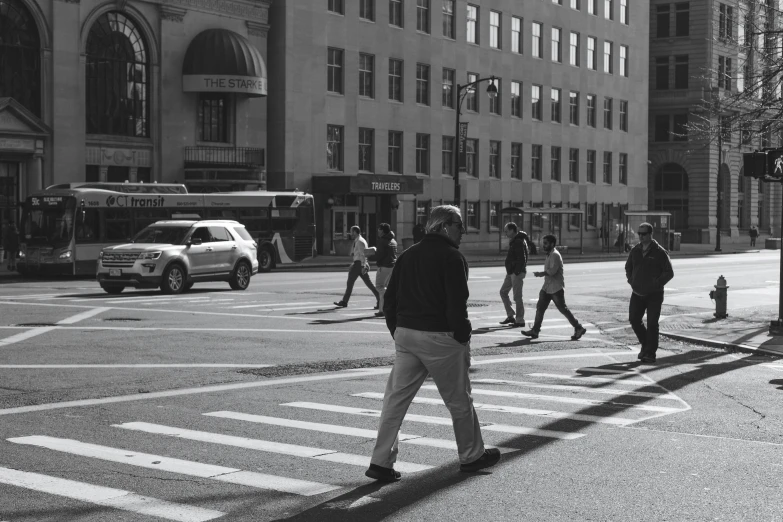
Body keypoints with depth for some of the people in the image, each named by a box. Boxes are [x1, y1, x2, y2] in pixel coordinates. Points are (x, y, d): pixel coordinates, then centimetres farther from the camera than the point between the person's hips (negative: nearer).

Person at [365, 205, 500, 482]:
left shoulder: (407, 255, 12)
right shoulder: (452, 257, -9)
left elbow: (389, 300, 13)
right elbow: (457, 304, -15)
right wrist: (463, 338, -7)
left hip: (406, 335, 6)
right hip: (439, 337, -6)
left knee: (395, 399, 5)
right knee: (459, 400, 10)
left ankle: (381, 462, 1)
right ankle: (471, 456, 25)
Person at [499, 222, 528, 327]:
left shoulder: (519, 242, -18)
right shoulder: (513, 241, 13)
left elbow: (522, 259, -23)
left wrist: (517, 272, -22)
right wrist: (510, 271, 14)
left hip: (517, 273, -10)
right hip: (511, 272, 10)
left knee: (517, 297, -4)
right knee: (503, 292, 14)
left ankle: (520, 320, 4)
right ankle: (510, 316, 19)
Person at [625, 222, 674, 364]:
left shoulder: (659, 252, -8)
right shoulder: (635, 251, 7)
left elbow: (669, 272, -6)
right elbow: (628, 267, 22)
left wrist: (657, 284, -14)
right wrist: (631, 280, 7)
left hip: (654, 294, -5)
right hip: (637, 293, 5)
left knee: (652, 324, -5)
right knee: (633, 319, 2)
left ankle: (650, 353, 2)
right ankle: (645, 344, 24)